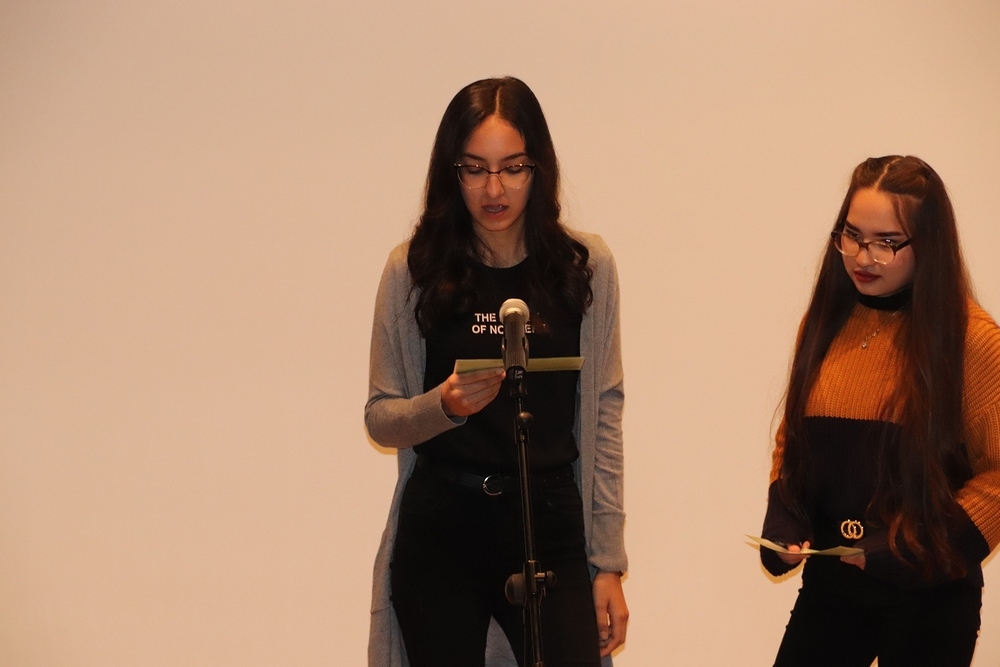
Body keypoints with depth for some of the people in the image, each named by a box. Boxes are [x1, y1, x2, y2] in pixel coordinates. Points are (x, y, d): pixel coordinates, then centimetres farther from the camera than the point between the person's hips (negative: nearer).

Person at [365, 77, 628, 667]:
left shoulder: (584, 266, 3)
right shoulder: (414, 270, 1)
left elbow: (603, 418, 4)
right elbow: (380, 418, 7)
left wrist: (609, 564, 2)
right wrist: (444, 405, -15)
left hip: (550, 531, 0)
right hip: (439, 535, 0)